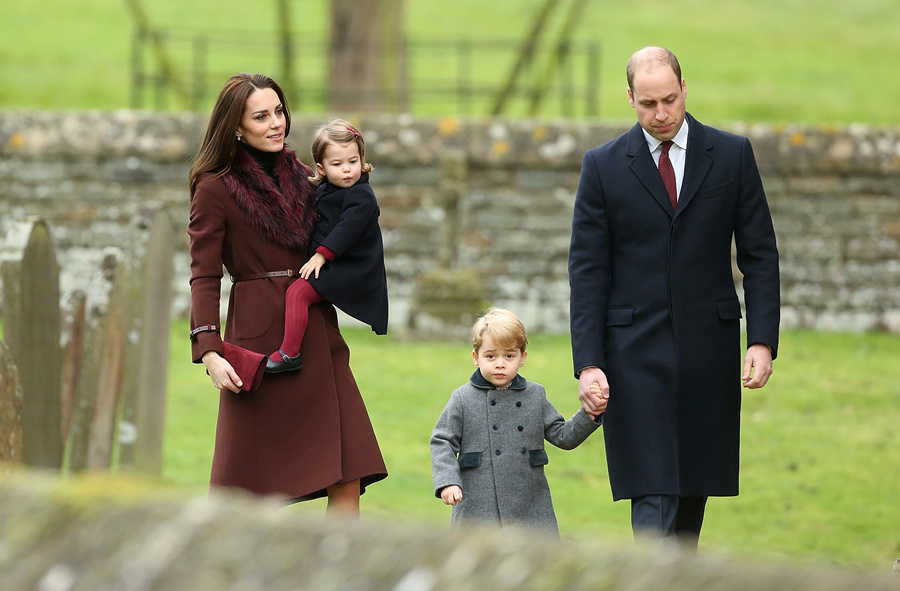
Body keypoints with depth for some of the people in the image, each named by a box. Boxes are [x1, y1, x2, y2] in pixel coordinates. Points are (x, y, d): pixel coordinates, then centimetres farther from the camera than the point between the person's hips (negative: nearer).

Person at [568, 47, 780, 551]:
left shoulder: (732, 155, 4)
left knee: (695, 487, 8)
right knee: (653, 493, -11)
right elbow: (587, 271, 0)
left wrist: (763, 340, -7)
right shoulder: (604, 166, 1)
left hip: (709, 349, 2)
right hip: (637, 353, -2)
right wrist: (588, 363, -9)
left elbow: (760, 255, 5)